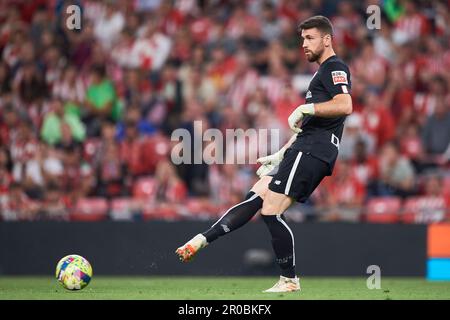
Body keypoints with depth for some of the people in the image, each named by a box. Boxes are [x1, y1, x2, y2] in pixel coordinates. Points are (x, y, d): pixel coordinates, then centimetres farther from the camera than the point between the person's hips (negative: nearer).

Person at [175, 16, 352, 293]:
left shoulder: (335, 68, -5)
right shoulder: (324, 72, 26)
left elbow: (345, 105, -24)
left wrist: (306, 108, -21)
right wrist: (280, 155, 28)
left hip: (312, 152, -10)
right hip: (304, 149, 10)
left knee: (271, 211, -13)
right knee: (255, 197, 2)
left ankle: (289, 281, -5)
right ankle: (200, 241, -4)